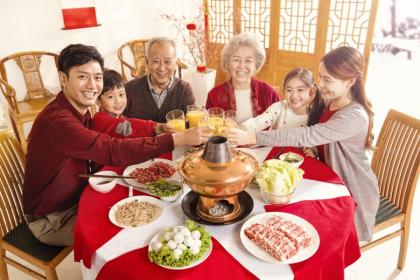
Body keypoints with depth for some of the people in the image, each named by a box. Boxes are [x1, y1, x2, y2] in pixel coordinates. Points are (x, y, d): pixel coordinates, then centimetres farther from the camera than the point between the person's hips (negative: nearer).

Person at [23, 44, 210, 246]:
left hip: (76, 200, 8)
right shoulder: (57, 121, -33)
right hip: (51, 219, -8)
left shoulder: (80, 110, 0)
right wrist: (180, 139, -41)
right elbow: (114, 151, -40)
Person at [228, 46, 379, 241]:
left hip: (353, 191, -7)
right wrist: (314, 148, -17)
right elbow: (316, 135, 7)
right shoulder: (330, 101, -5)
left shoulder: (354, 117, -32)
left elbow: (306, 135, -42)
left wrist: (253, 137, -46)